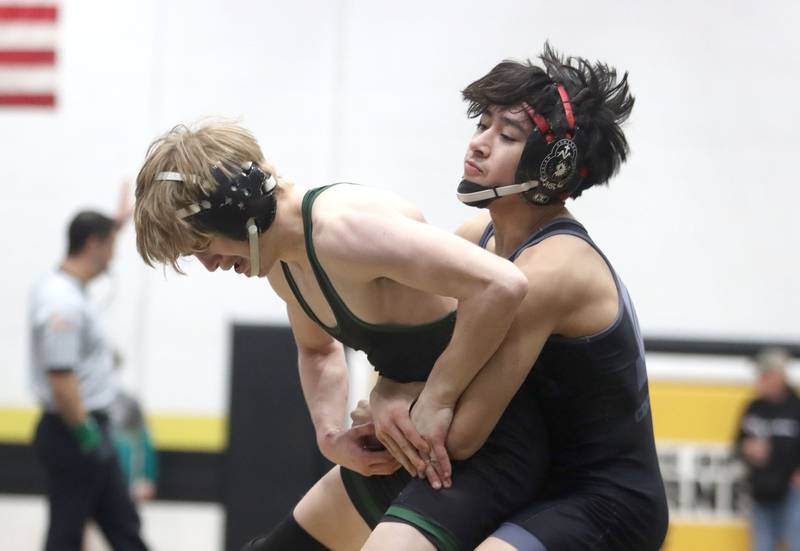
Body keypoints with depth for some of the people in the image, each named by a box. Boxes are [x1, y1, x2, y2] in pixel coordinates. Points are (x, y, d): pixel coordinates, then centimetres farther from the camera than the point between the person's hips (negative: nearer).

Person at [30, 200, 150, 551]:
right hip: (73, 434, -10)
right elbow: (61, 383, -25)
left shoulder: (63, 286, 9)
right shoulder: (63, 304, -22)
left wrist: (116, 223, 41)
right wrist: (88, 437, -20)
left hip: (89, 430, 10)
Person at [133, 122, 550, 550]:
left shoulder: (342, 229, -25)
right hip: (405, 443, 10)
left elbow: (501, 285, -34)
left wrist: (437, 401, -25)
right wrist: (330, 434, 7)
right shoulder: (282, 262, 5)